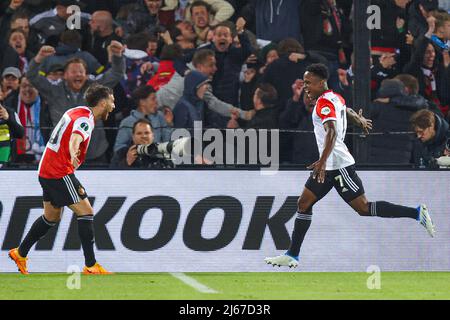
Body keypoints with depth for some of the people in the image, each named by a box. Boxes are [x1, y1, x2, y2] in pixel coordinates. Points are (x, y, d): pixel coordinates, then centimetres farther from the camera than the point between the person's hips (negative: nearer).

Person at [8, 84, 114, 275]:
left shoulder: (76, 112, 13)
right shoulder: (85, 118, -17)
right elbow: (75, 138, -37)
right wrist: (73, 154, -57)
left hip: (47, 171, 10)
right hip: (60, 173, -10)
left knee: (52, 217, 21)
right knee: (86, 212, -10)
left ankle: (20, 253, 31)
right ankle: (90, 266, -12)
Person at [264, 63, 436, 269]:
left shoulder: (324, 102, -15)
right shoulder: (335, 98, 14)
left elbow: (332, 133, -30)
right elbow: (347, 111, 37)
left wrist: (322, 161, -41)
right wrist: (359, 120, 59)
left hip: (338, 165, -10)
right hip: (330, 167, 10)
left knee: (363, 208, -7)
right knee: (304, 203, 6)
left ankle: (417, 213, -2)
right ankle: (292, 255, 6)